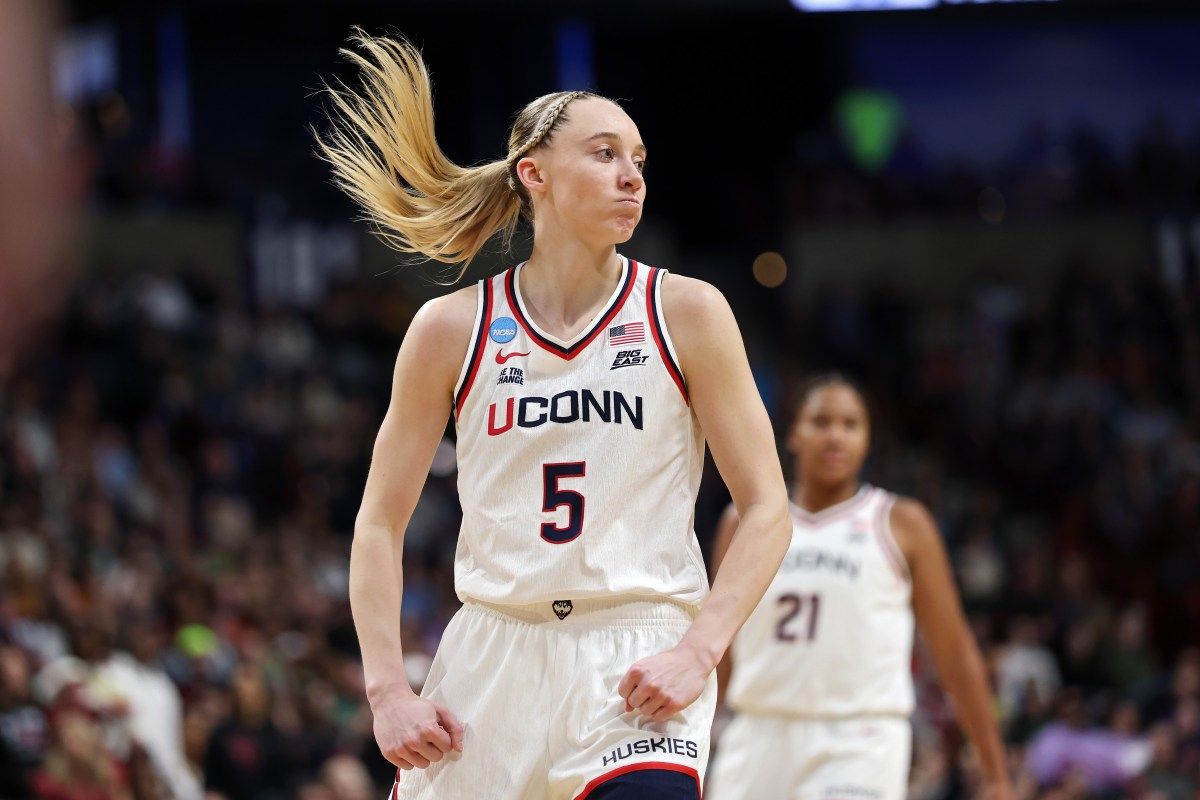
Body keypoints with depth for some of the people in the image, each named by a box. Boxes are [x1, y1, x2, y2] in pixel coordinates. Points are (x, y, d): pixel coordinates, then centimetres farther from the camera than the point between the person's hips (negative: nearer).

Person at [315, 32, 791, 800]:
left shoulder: (685, 313, 1)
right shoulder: (451, 330, 3)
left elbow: (767, 509, 1)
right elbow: (379, 525, 8)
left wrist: (697, 650, -12)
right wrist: (387, 687, -3)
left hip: (638, 662, -2)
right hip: (492, 657, 2)